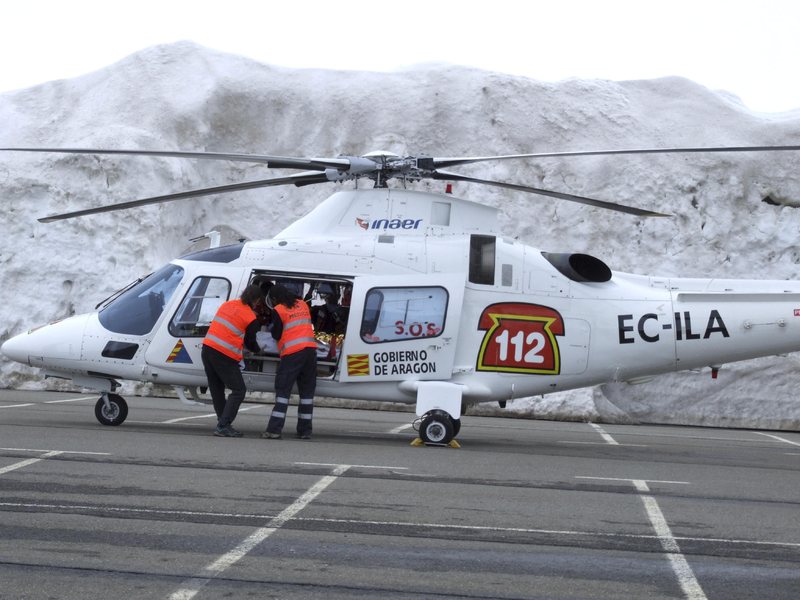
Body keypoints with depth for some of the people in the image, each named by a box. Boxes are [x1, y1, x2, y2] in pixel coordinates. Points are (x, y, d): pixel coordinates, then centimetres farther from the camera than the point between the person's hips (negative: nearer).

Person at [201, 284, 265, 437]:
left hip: (207, 348, 7)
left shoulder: (227, 305, 15)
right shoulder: (251, 318, -3)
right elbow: (251, 343, 7)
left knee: (217, 390, 14)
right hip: (224, 356, -7)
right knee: (239, 390, 0)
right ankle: (223, 426, -8)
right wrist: (259, 349, 30)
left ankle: (223, 425, 18)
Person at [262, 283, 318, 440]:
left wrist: (273, 330, 22)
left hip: (292, 353, -5)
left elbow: (276, 335, 2)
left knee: (283, 390, -3)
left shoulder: (278, 310, -1)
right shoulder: (303, 305, 16)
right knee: (307, 391, 9)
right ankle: (305, 430, 10)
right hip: (310, 349, 5)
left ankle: (274, 430, -8)